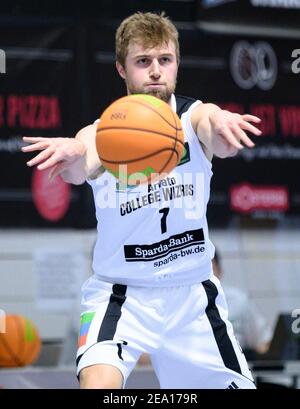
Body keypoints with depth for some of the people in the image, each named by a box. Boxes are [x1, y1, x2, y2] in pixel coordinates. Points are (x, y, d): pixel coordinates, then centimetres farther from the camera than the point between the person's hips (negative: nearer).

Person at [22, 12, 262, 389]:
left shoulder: (196, 117, -6)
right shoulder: (101, 133, -10)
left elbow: (222, 143, -30)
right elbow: (79, 171, -34)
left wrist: (223, 123, -56)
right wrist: (72, 154, -59)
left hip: (193, 295, 3)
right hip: (120, 295, -2)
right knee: (98, 384, -28)